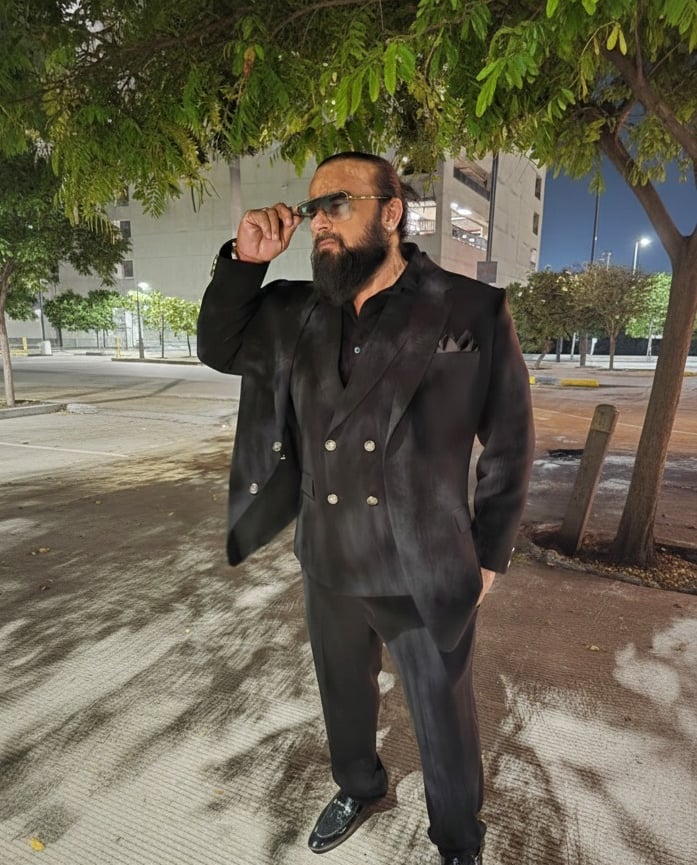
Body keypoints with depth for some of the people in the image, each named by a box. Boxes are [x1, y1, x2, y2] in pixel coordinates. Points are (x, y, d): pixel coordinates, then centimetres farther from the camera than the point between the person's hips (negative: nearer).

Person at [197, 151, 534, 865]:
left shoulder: (472, 311, -12)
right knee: (344, 697, 26)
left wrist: (488, 555, -3)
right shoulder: (297, 313, -1)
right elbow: (219, 349, 10)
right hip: (328, 568, 4)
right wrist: (245, 261, -6)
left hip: (426, 577, -3)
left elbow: (509, 443, -6)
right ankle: (358, 787, 58)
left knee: (444, 721, 17)